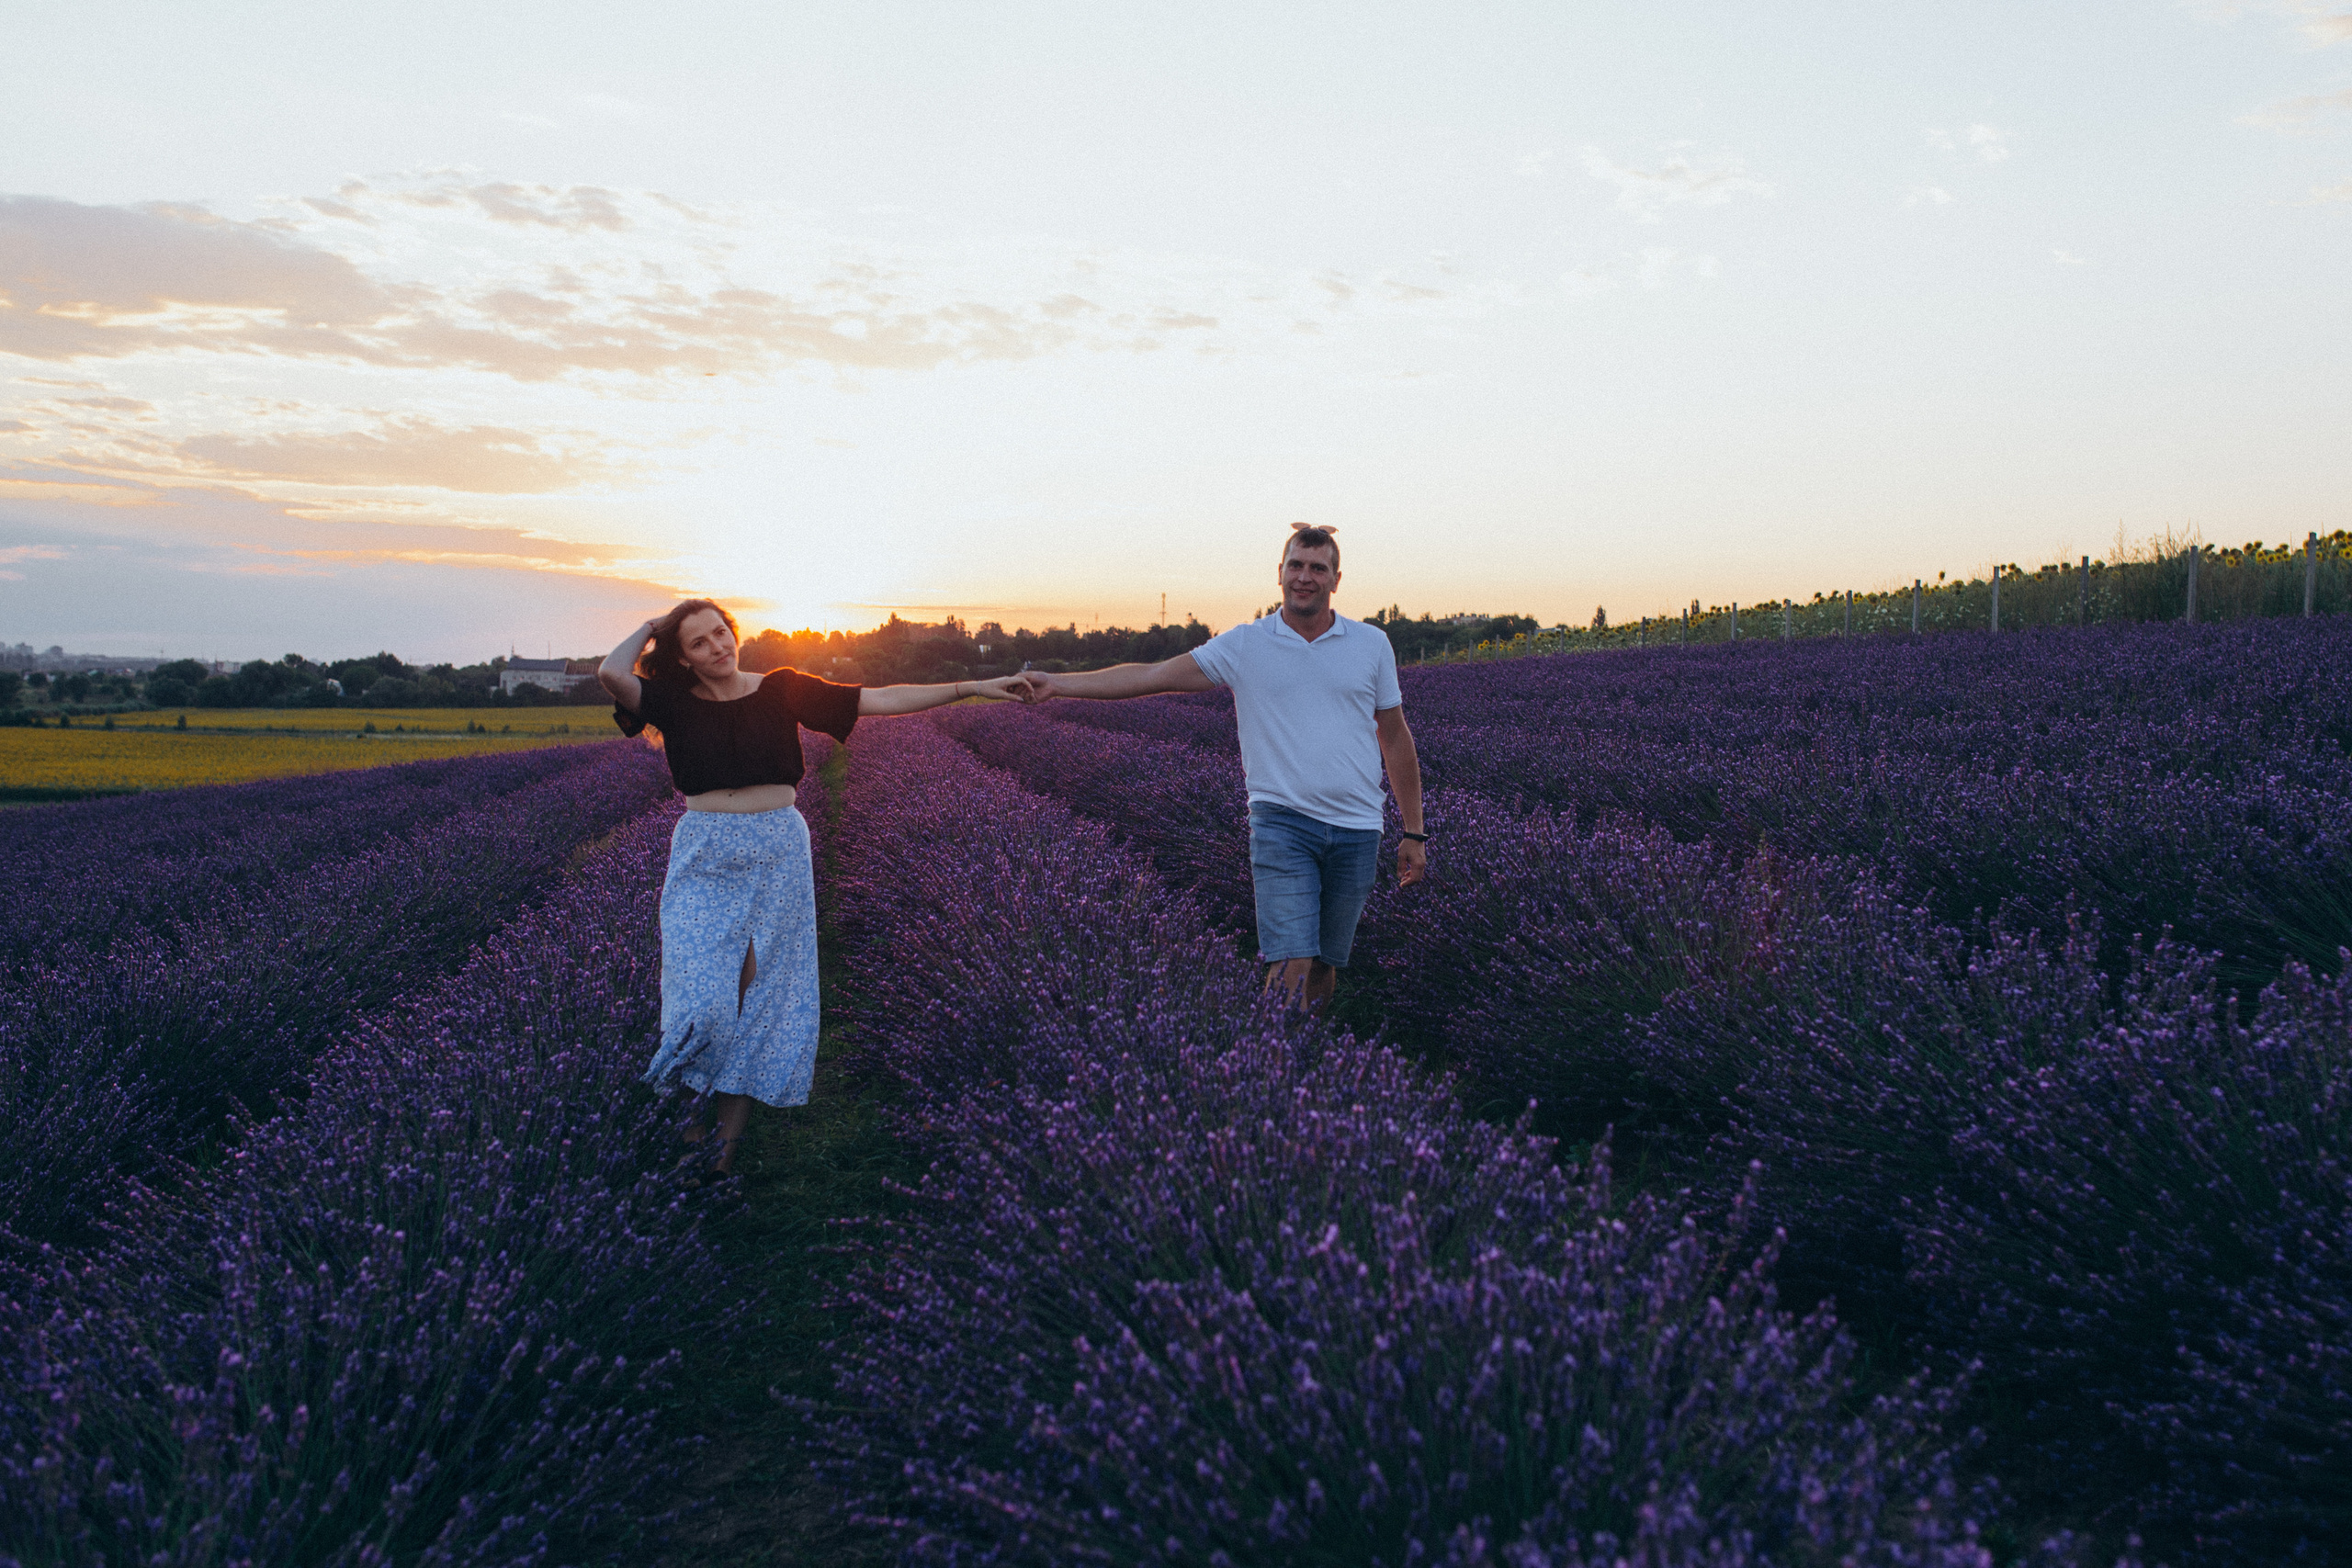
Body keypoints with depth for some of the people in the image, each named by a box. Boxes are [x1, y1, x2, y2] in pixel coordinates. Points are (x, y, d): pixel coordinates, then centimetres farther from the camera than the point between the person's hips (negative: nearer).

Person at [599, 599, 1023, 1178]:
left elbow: (880, 700, -1)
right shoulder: (674, 702, 1)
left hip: (777, 853, 1)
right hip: (703, 857, -1)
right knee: (704, 996, -11)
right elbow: (611, 674, -19)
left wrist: (969, 687, -6)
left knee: (764, 989, 2)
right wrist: (649, 629, -1)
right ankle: (699, 1098, 17)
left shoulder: (782, 690, 2)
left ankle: (729, 1136, 13)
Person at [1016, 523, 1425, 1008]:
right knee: (1291, 969, -15)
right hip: (1281, 822, -2)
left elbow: (1396, 738, 13)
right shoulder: (1244, 645, 2)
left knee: (1324, 968, 9)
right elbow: (1152, 676, -2)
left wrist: (1414, 833, 12)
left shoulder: (1372, 645, 8)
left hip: (1356, 828, 2)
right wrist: (1057, 684, -11)